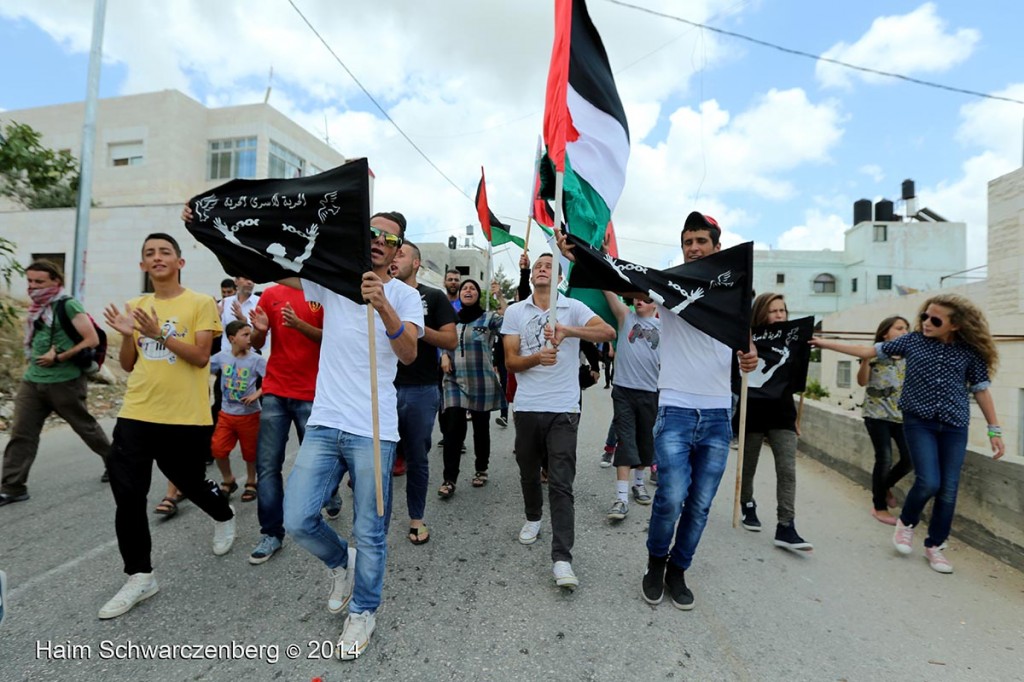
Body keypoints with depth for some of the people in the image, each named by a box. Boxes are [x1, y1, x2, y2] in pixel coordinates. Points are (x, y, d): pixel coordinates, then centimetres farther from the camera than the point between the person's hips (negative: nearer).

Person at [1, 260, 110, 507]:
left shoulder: (68, 305, -13)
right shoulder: (37, 308, 10)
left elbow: (92, 340, -19)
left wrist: (58, 358, -19)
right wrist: (34, 361, 7)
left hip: (65, 382, -7)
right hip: (32, 381, 7)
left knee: (85, 426, 9)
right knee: (21, 433, 1)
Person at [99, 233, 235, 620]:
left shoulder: (201, 304, -4)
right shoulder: (137, 306, 11)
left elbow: (201, 357, -13)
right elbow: (128, 365, 12)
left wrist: (159, 333, -23)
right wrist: (127, 335, -6)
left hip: (186, 417, -4)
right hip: (136, 415, 4)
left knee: (190, 483, 12)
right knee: (127, 496, 0)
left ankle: (224, 516, 45)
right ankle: (139, 576, 14)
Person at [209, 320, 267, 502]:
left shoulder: (256, 359, -12)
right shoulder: (222, 356, -3)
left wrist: (257, 393, -25)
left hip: (249, 415, -3)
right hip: (226, 413, 3)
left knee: (250, 452, 9)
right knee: (218, 449, -1)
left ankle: (251, 483, 32)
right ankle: (228, 480, 24)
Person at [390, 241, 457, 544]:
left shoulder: (433, 297, 2)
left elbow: (452, 341, -4)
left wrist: (418, 327, -17)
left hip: (421, 391, -2)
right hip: (385, 388, 2)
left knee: (417, 459, 9)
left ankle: (416, 518, 24)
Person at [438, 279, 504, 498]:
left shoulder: (489, 318, -2)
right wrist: (444, 356, 3)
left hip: (482, 384, -2)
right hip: (454, 382, 2)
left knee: (481, 428, 10)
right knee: (453, 429, -6)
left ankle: (481, 470, 29)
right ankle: (449, 479, -1)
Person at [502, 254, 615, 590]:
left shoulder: (573, 308, 0)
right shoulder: (515, 311, 6)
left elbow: (608, 332, -16)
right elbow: (511, 361, 1)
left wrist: (567, 330, -29)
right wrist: (536, 358, -19)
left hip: (563, 409, -2)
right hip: (527, 407, 3)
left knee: (561, 484, -5)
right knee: (528, 472, 19)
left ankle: (562, 558, 0)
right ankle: (533, 518, 46)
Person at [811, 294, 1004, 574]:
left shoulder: (970, 352, -1)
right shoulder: (913, 340, -2)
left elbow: (981, 390, 5)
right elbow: (869, 351, 1)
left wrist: (994, 430, 4)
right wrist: (825, 343, -3)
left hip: (954, 427, 2)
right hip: (919, 422, -2)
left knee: (949, 490, 3)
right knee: (928, 482, -13)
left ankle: (934, 546, 22)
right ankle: (906, 523, 18)